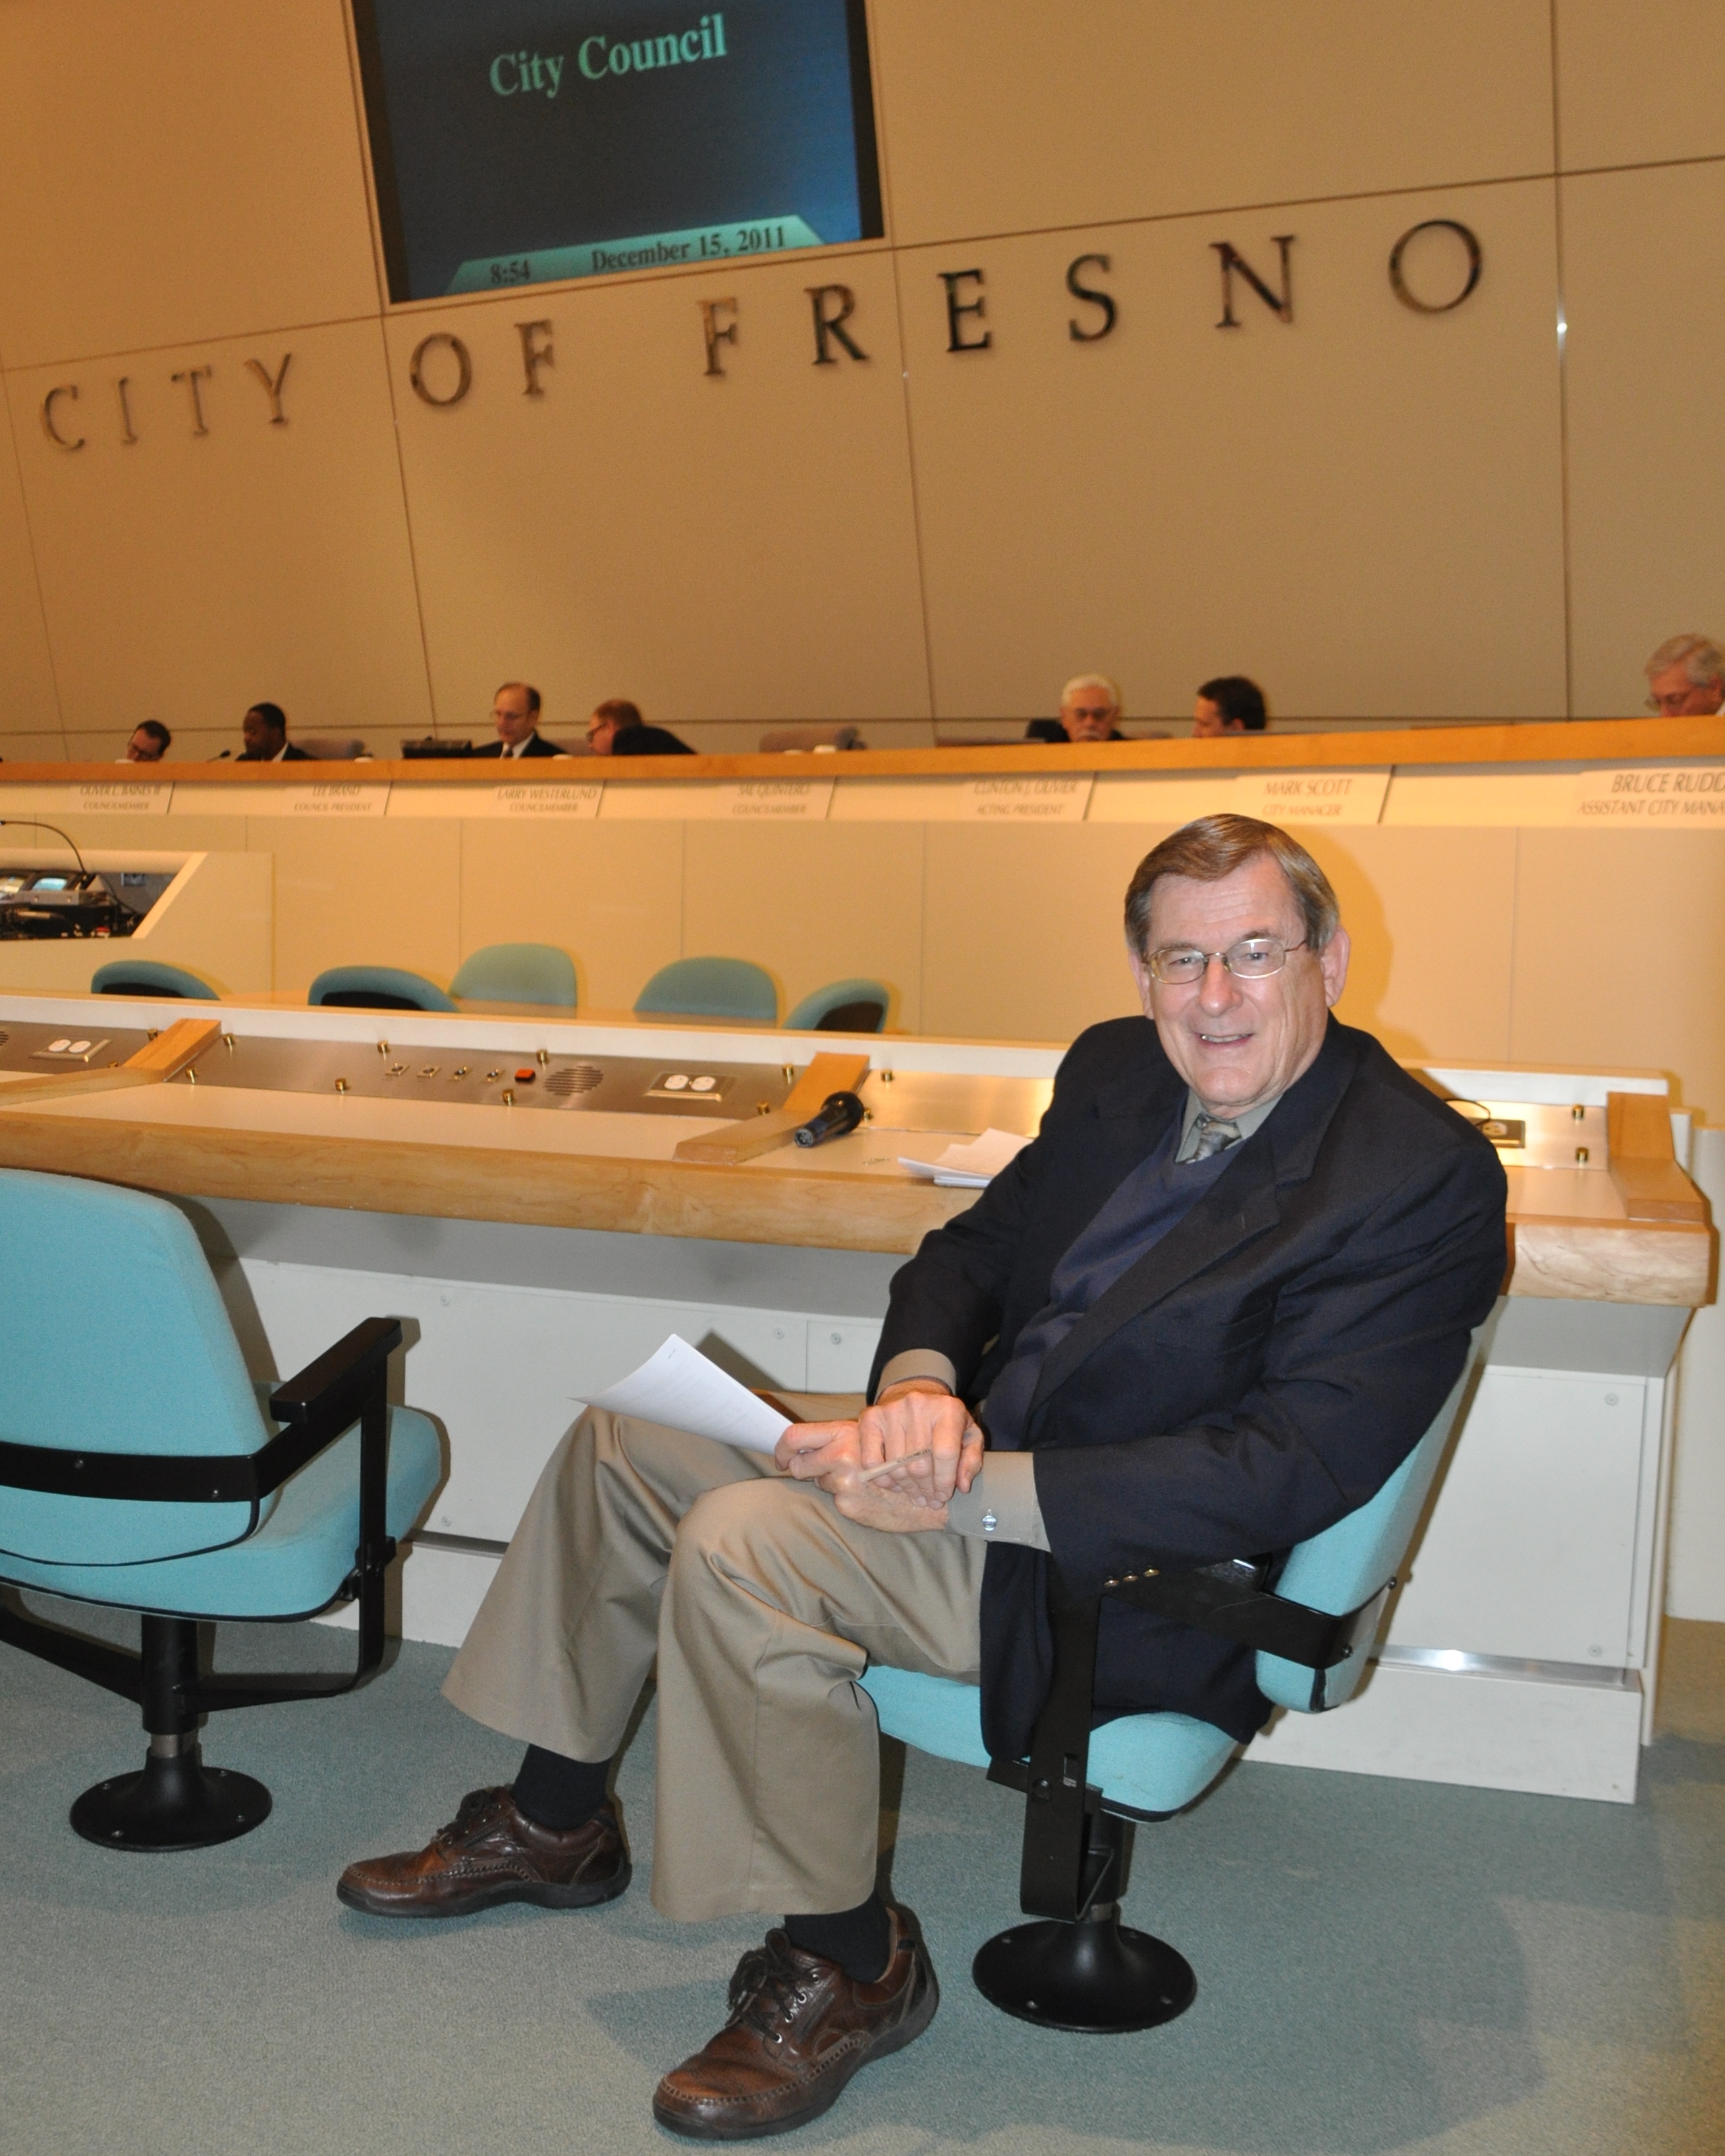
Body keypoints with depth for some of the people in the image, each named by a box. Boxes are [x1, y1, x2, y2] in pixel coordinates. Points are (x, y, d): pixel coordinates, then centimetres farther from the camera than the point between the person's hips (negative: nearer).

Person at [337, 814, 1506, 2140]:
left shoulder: (1424, 1178, -19)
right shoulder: (1118, 1070, 5)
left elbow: (1289, 1470, -27)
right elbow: (974, 1248, 14)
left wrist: (964, 1489, -27)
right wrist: (918, 1382, -11)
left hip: (1131, 1578, -9)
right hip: (974, 1437, 9)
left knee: (740, 1542, -27)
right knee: (623, 1440, 9)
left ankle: (848, 1964, -7)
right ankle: (555, 1824, 26)